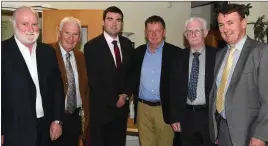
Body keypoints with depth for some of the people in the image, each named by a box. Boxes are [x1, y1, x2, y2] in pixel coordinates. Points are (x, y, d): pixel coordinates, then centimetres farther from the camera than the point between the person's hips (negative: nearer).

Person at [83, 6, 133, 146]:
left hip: (122, 106, 4)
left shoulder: (127, 44, 4)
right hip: (101, 108, -4)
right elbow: (93, 81, -13)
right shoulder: (92, 46, -10)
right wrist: (113, 100, -12)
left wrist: (125, 95, -4)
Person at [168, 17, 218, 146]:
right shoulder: (180, 57, 3)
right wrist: (174, 117, 1)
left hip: (210, 115, -2)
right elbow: (174, 88, 4)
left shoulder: (216, 55, -3)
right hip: (186, 116, 2)